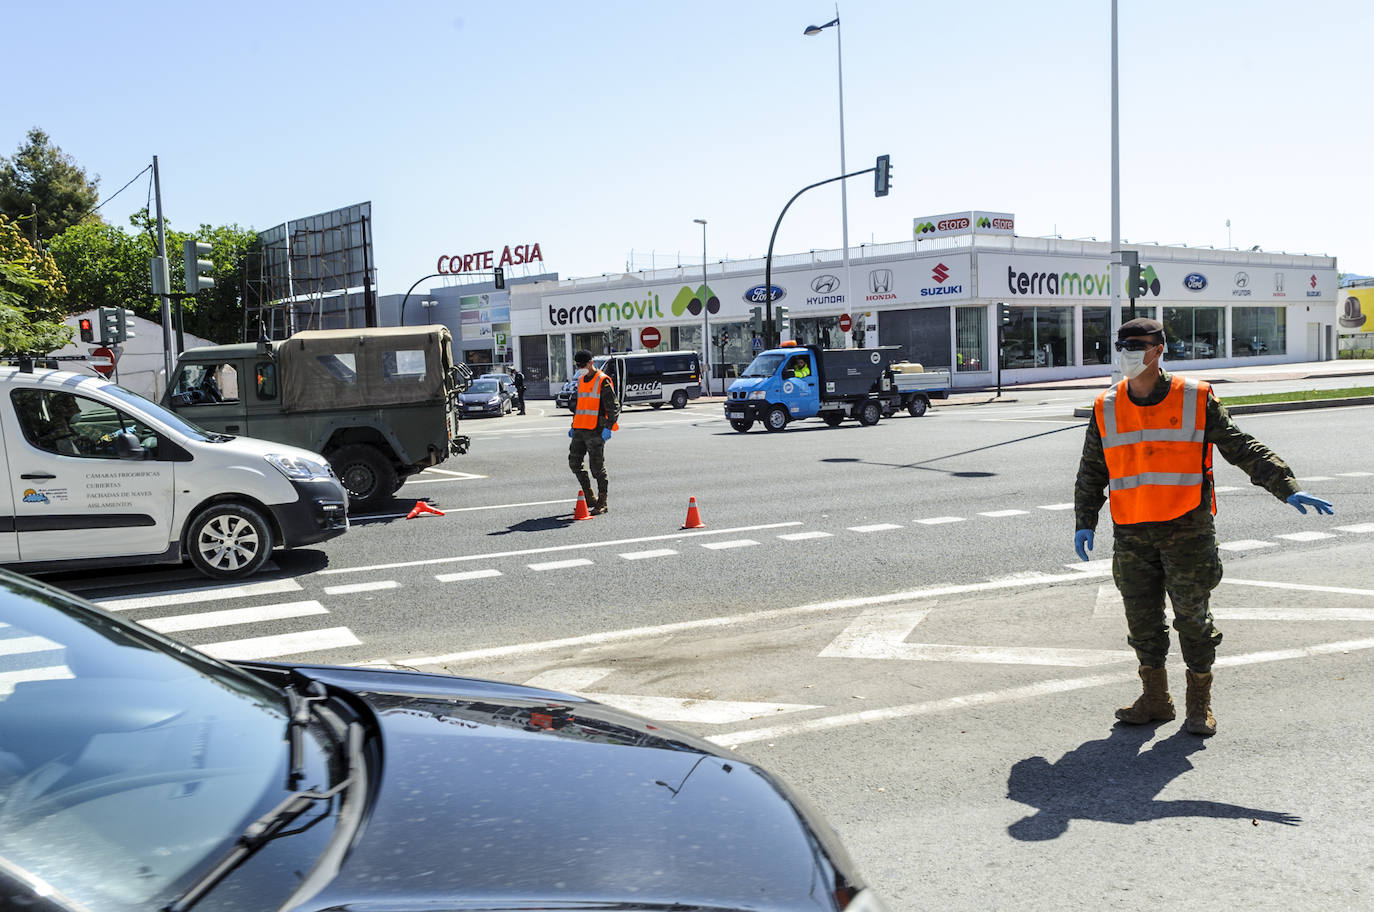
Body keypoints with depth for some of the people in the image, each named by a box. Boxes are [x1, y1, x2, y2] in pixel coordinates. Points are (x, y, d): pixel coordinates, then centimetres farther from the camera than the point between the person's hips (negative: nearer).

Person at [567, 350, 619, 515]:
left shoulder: (603, 381, -8)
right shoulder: (581, 381, 17)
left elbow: (613, 407, -11)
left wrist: (608, 427, -20)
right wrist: (573, 425, 23)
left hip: (595, 431, -8)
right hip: (579, 430, 8)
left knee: (597, 467, -5)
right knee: (574, 463, 8)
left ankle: (602, 503, 5)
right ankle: (589, 498, 19)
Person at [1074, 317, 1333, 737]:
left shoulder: (1197, 400, -2)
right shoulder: (1107, 408, 5)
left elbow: (1243, 449, 1)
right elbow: (1092, 471, 12)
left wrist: (1287, 487, -7)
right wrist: (1084, 522, 5)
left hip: (1187, 531, -3)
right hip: (1131, 535, 3)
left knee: (1193, 617, 2)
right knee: (1142, 620, 8)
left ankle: (1200, 705, 17)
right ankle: (1155, 699, 23)